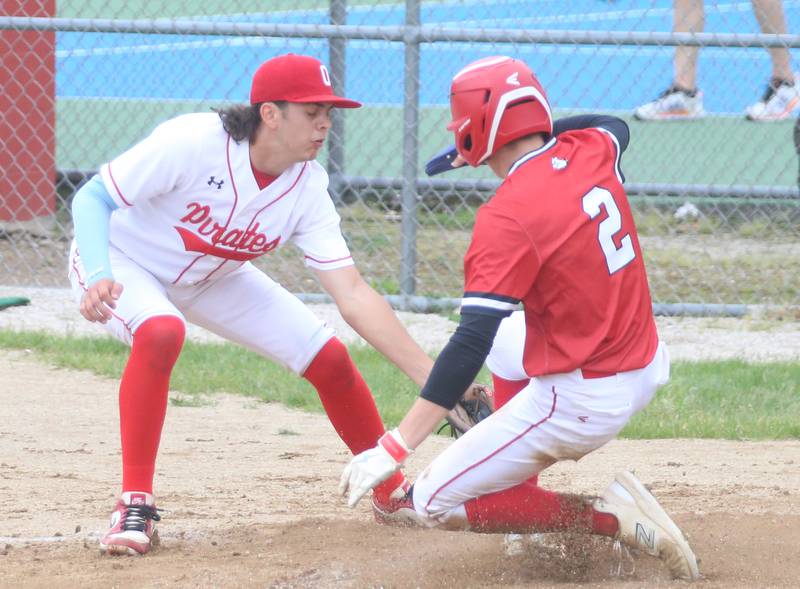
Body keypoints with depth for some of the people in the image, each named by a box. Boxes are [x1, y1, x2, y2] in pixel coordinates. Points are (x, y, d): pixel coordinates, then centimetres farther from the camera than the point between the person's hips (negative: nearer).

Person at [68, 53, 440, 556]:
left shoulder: (309, 188, -18)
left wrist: (431, 378, -27)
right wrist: (96, 275, -45)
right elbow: (94, 196, -27)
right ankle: (135, 506, -30)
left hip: (211, 278, 6)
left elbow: (354, 296, -19)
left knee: (329, 358, -3)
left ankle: (394, 493, 18)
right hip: (121, 262, -6)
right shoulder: (192, 142, -33)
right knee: (160, 332, -39)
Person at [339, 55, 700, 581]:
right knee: (504, 337, 34)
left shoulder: (507, 217, -21)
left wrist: (394, 448, -28)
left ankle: (608, 518, -9)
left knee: (430, 505, 1)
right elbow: (615, 124, 29)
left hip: (583, 400, -9)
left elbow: (469, 347, -27)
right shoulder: (590, 152, 0)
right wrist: (527, 138, 23)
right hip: (646, 370, 9)